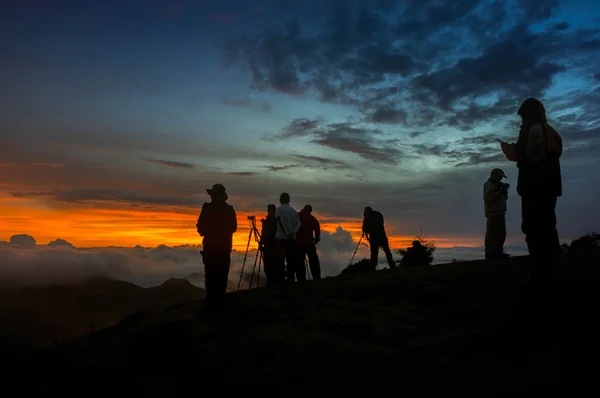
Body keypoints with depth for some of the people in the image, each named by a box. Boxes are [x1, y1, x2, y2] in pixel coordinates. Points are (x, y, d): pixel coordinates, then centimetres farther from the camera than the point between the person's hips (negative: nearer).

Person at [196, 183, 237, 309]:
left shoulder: (207, 208, -10)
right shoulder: (230, 210, 2)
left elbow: (201, 227, -7)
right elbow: (233, 228, 9)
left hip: (210, 246, -3)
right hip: (225, 247, 3)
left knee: (210, 274, 4)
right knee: (222, 275, 8)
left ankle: (211, 300, 4)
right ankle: (219, 300, 10)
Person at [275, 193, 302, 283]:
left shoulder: (279, 209, -1)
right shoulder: (294, 210, 13)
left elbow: (280, 222, -18)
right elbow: (298, 223, -1)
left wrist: (286, 234, -21)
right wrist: (293, 232, -13)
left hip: (281, 237, -4)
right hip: (292, 238, 4)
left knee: (281, 260, -2)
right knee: (291, 260, 10)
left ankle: (281, 280, -5)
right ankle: (291, 279, 9)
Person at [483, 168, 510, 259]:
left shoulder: (497, 184, 20)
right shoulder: (488, 185, -8)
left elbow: (504, 197, 20)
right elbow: (488, 198, -21)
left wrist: (505, 190, 1)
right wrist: (501, 192, -18)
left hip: (500, 213, 10)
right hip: (493, 213, -10)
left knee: (501, 233, 11)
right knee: (492, 234, -10)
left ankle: (498, 252, 17)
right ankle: (490, 253, -9)